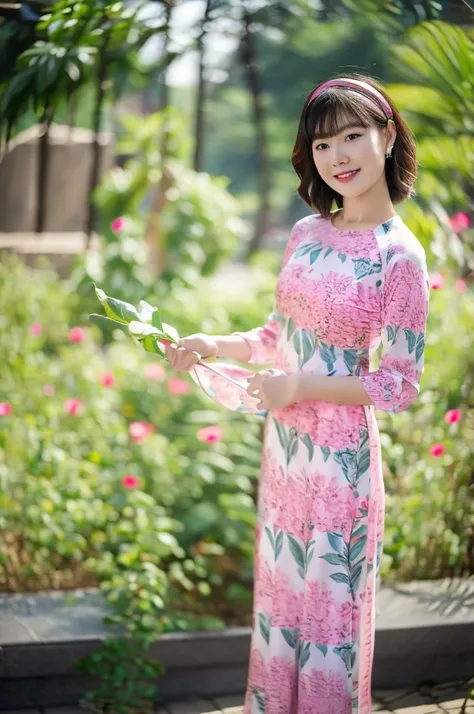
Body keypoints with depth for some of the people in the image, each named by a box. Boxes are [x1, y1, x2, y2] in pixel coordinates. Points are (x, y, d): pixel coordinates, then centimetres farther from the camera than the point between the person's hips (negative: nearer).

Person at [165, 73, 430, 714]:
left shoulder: (399, 255, -16)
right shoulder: (306, 233, 3)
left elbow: (401, 385, -14)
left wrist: (301, 386, -18)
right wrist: (214, 346, -1)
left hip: (342, 451, -6)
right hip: (284, 443, 6)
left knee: (330, 595, 8)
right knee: (279, 587, 19)